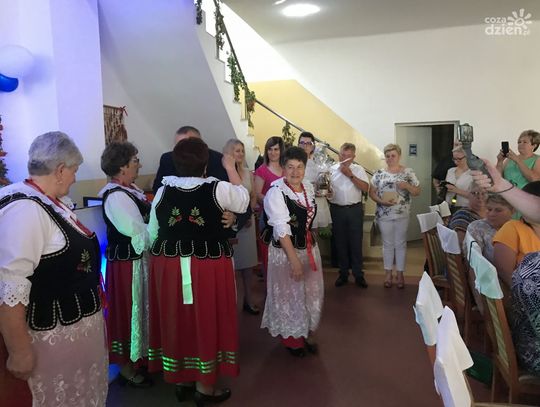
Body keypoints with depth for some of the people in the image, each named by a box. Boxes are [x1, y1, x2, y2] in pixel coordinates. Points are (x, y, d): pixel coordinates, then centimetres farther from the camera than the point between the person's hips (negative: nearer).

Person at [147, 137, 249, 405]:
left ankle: (181, 381, 32)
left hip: (168, 264, 4)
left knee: (175, 320, 16)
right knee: (207, 321, 10)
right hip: (209, 266, -3)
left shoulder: (163, 191, 0)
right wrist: (231, 168, 20)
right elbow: (243, 199, 11)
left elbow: (152, 234, 7)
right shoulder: (218, 189, -10)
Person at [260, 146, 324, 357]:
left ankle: (307, 332, 37)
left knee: (311, 292, 16)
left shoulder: (309, 187, 2)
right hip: (285, 250, -6)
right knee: (289, 295, 8)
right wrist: (294, 259, -25)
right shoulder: (276, 191, -19)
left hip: (309, 248, 7)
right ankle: (291, 338, 29)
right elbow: (282, 228, -23)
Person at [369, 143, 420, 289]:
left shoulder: (408, 172, 0)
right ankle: (388, 273, 22)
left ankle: (400, 273, 21)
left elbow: (417, 192, 1)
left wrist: (406, 186, -18)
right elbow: (372, 192, 3)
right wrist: (381, 201, -15)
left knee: (400, 244, 8)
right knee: (387, 244, 10)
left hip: (402, 215, -1)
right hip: (384, 215, 1)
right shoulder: (379, 173, 2)